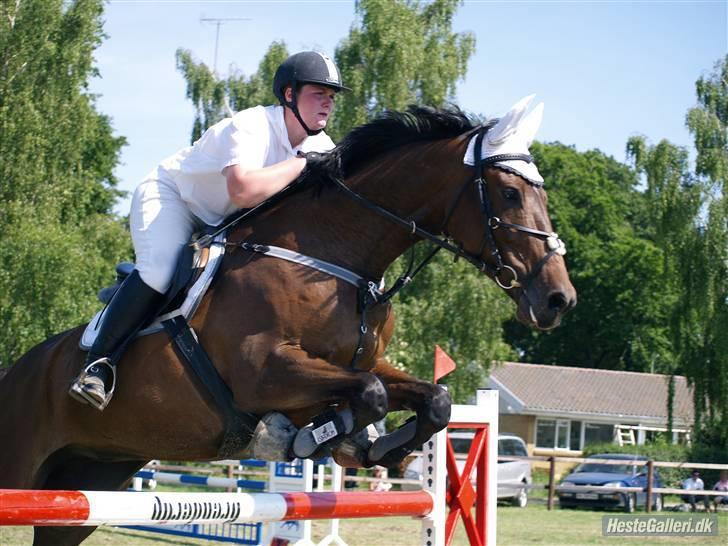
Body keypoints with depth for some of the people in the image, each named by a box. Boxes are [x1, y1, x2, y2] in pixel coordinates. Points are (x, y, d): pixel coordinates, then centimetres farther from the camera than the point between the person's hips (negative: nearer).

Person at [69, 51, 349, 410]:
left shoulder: (319, 144, -6)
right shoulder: (251, 128, -31)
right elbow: (243, 190, -49)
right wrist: (302, 163, -39)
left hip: (220, 221, 9)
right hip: (167, 196, -9)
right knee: (159, 271, -33)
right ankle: (98, 365, -26)